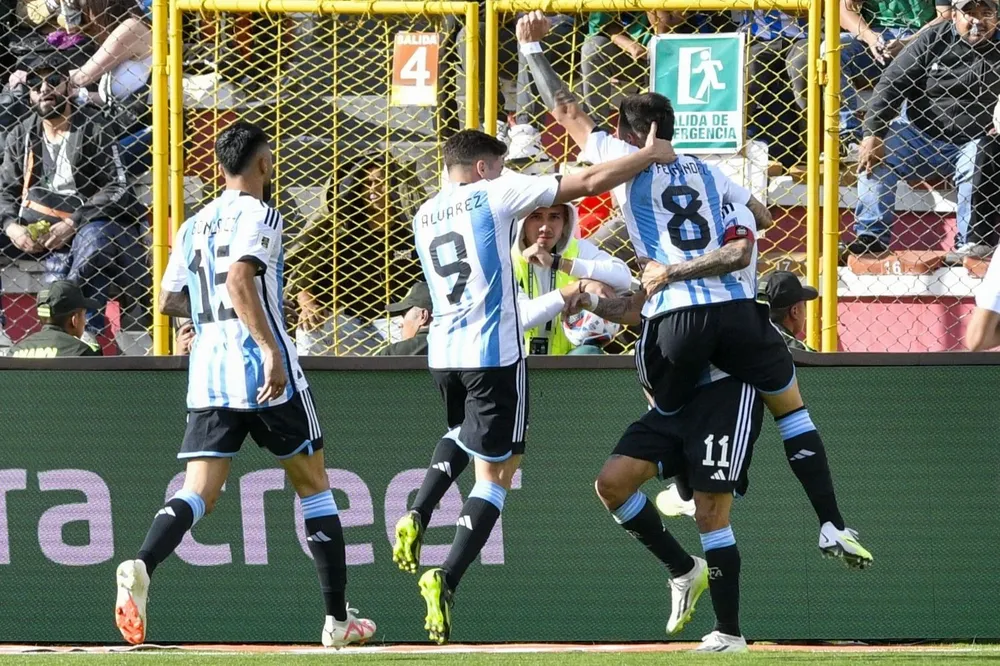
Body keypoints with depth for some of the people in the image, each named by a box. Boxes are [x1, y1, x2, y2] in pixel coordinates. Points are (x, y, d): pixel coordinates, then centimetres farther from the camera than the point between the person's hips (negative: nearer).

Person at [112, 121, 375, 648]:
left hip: (207, 375, 5)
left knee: (197, 495, -3)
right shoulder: (259, 215, -5)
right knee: (313, 486, 10)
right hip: (262, 369, -5)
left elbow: (169, 301, 18)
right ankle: (338, 619, 12)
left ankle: (142, 566, -34)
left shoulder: (194, 225, 16)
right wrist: (271, 348, -26)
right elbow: (239, 278, -21)